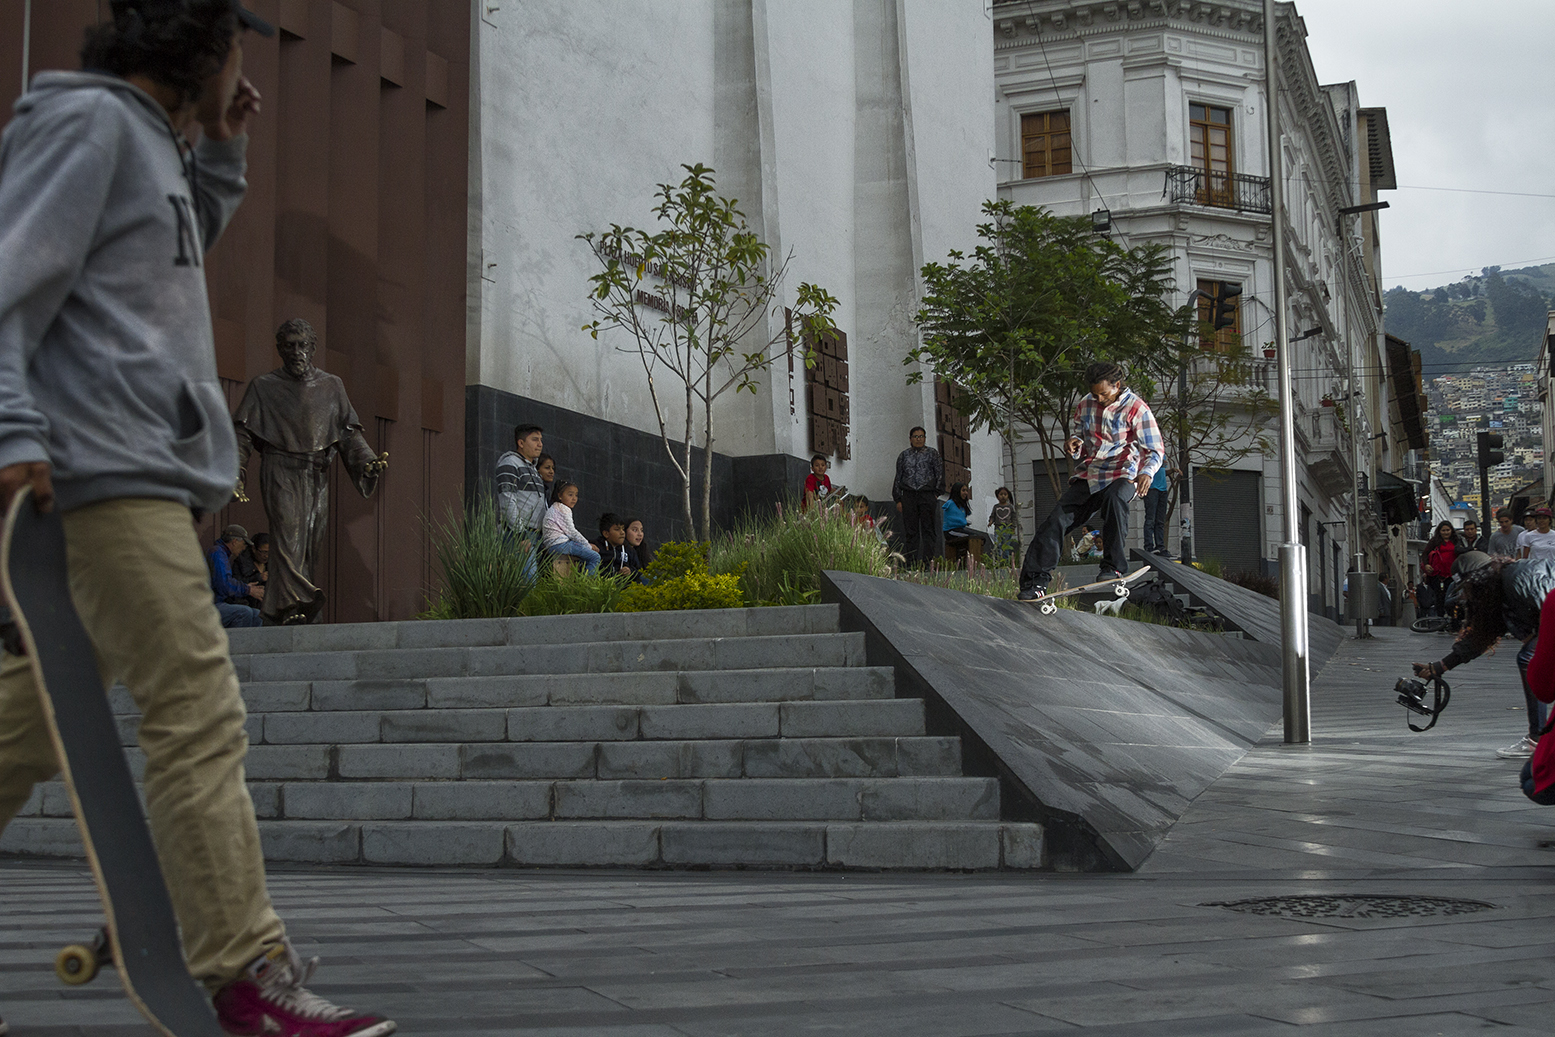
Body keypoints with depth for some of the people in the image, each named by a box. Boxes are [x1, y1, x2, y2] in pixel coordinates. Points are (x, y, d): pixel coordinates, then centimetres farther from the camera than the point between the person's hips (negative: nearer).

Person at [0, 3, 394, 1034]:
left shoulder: (147, 138, 23)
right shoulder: (85, 119, -5)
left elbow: (175, 259, 37)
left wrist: (221, 153, 25)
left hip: (144, 471, 10)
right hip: (104, 468, -10)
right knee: (200, 715, -13)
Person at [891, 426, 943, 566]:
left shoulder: (932, 453, 8)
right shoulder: (904, 455, 13)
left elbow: (940, 474, 7)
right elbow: (898, 478, 15)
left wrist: (936, 493, -2)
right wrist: (898, 500, 8)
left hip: (927, 494, -2)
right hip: (909, 495, 2)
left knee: (927, 529, -5)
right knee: (910, 530, 0)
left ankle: (927, 560, -4)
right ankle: (911, 561, 1)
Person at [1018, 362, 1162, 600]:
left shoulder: (1136, 408, -7)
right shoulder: (1085, 406, 8)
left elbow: (1155, 450, -9)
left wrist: (1146, 473, -30)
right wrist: (1074, 444, -7)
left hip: (1121, 475, -5)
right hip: (1088, 476, 5)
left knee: (1113, 498, -39)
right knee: (1056, 520, -10)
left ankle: (1113, 565, -25)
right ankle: (1035, 582, -5)